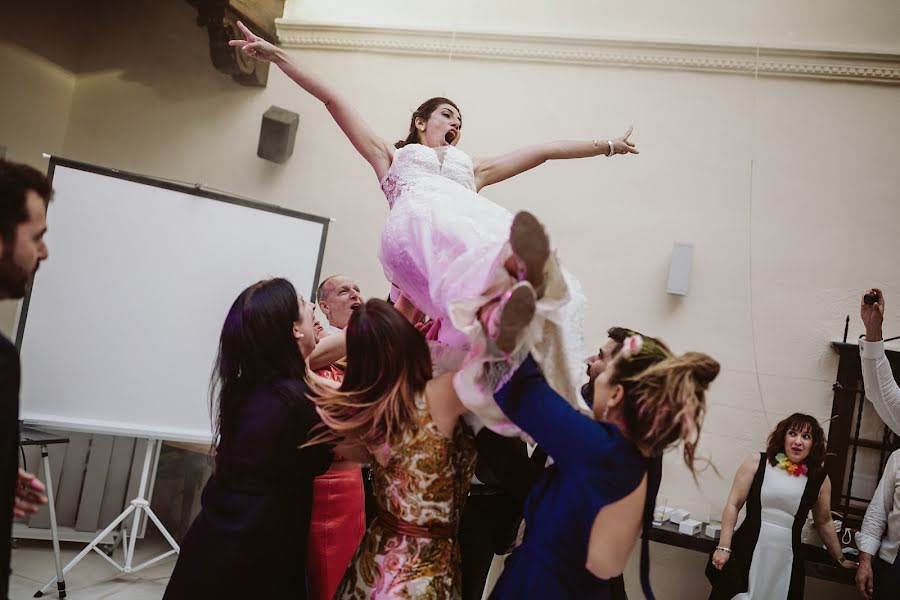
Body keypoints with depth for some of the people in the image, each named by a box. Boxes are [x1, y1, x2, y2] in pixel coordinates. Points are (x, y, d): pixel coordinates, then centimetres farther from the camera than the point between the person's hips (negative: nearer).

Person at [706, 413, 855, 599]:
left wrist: (840, 558, 28)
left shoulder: (819, 478, 4)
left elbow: (824, 521, 18)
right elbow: (733, 504, 0)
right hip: (746, 554, -1)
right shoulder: (757, 463, -1)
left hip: (786, 562, 1)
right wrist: (724, 547, -5)